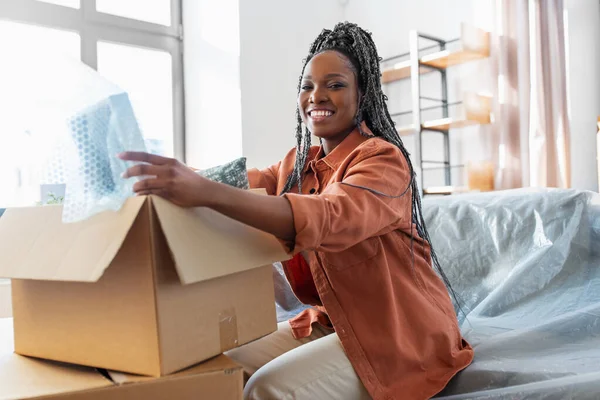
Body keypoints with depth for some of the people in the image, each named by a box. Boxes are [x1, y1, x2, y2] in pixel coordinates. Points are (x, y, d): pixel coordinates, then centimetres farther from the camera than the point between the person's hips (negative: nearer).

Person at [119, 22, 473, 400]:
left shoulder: (383, 159, -18)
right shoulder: (299, 163, 9)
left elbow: (327, 219, -37)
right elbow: (248, 183, -5)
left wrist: (207, 193, -48)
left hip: (401, 332, -6)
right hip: (330, 321, 7)